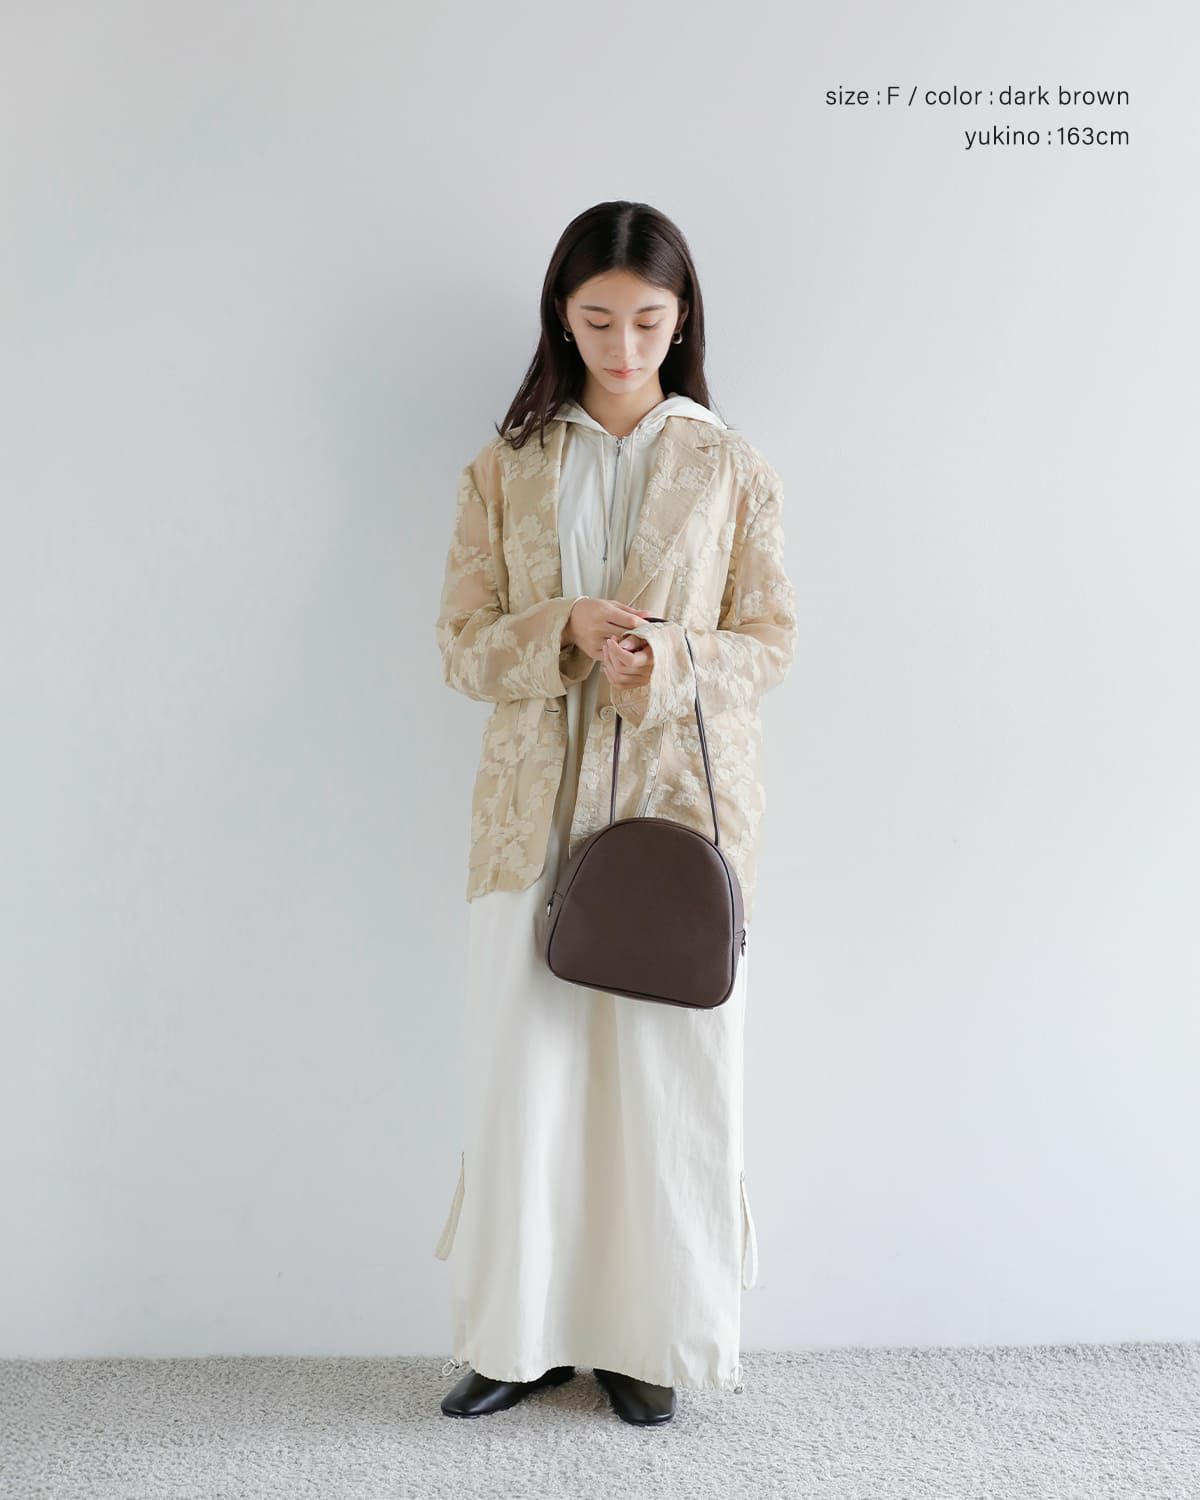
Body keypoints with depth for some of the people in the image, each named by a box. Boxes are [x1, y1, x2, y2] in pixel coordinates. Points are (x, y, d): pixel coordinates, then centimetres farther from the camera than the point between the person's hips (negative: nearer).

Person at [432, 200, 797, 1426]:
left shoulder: (730, 468, 5)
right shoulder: (506, 467, 8)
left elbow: (770, 639, 4)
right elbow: (461, 643, 3)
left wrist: (672, 659, -16)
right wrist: (565, 631, -16)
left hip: (682, 797, 0)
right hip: (534, 804, 1)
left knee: (671, 1070, 4)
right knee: (520, 1071, 3)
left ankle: (648, 1336, 22)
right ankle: (520, 1333, 22)